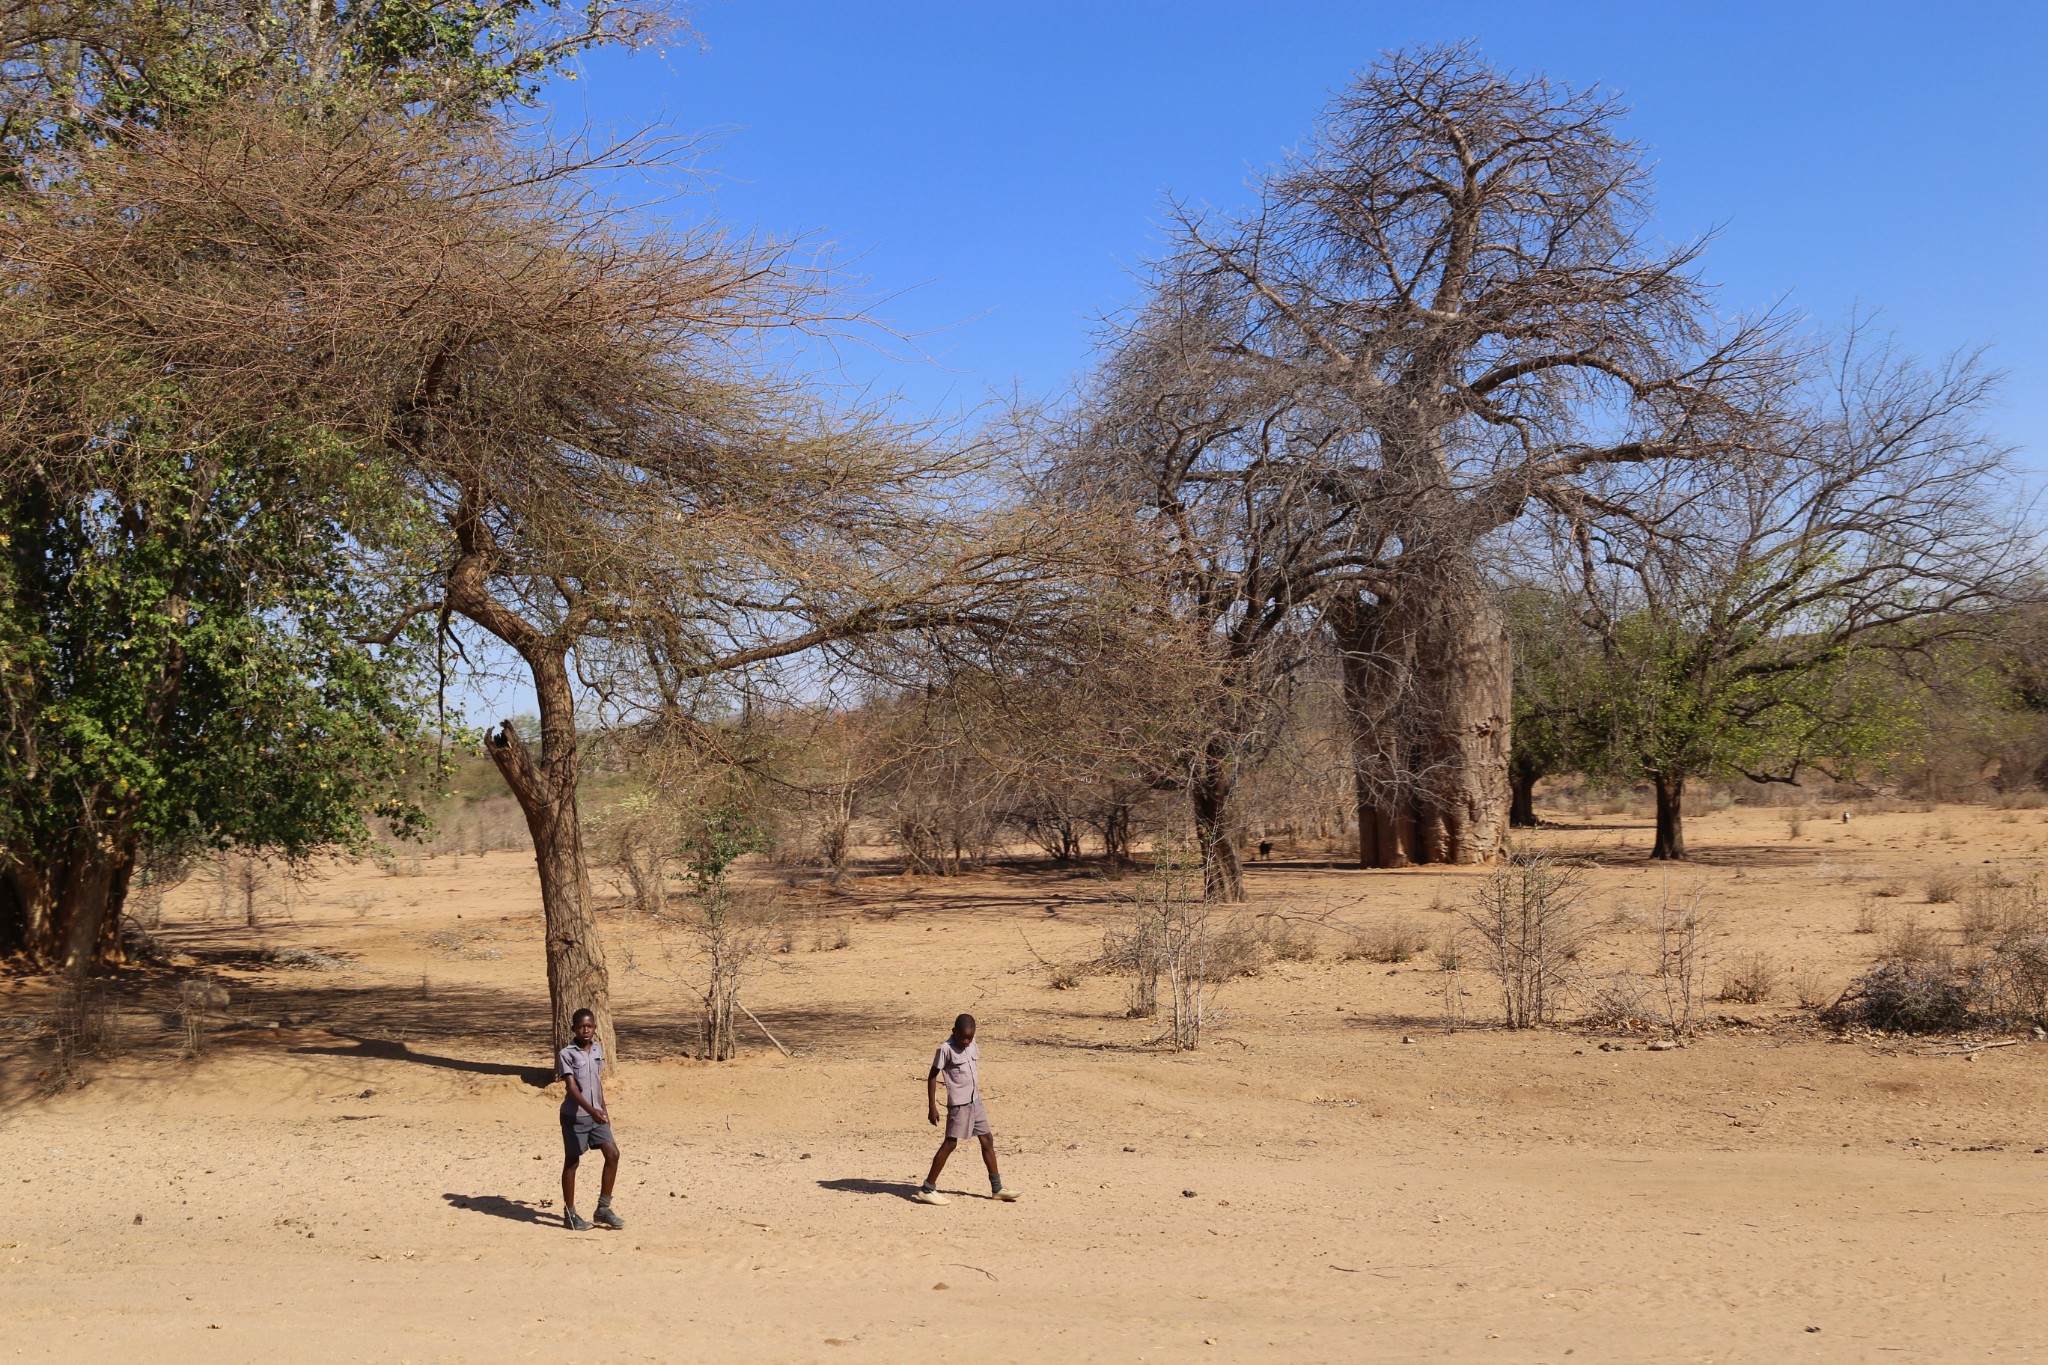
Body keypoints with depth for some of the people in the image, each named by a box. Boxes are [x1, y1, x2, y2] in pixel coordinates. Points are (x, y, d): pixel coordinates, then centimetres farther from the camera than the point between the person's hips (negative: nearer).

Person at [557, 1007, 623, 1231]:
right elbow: (572, 1088, -22)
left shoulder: (598, 1049, 7)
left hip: (595, 1114, 6)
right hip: (575, 1116, -6)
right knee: (572, 1162, 4)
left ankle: (603, 1209, 9)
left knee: (612, 1154, -1)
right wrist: (591, 1110, -34)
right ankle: (570, 1214, 15)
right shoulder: (567, 1054, -14)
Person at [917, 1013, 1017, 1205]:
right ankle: (927, 1189, 0)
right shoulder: (946, 1049, -13)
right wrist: (932, 1106, -12)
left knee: (987, 1140, 9)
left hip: (975, 1101, 7)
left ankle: (996, 1188, 17)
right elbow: (932, 1077, -10)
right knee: (950, 1144, -6)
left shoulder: (973, 1046, 6)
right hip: (958, 1104, -7)